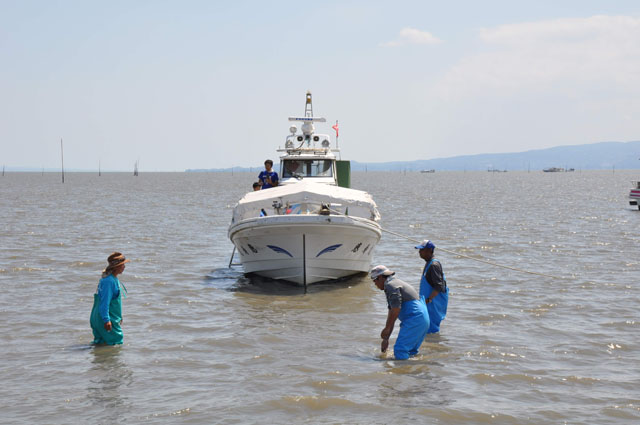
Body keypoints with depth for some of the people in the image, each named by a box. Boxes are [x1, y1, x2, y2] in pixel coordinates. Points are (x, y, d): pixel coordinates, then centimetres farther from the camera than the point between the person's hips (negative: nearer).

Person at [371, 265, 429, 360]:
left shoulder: (390, 285, -6)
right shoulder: (397, 283, 26)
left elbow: (396, 310, -17)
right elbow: (391, 314, 27)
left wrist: (386, 329, -7)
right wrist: (386, 339, 25)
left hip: (415, 319, -11)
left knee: (400, 350, -10)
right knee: (410, 351, 17)